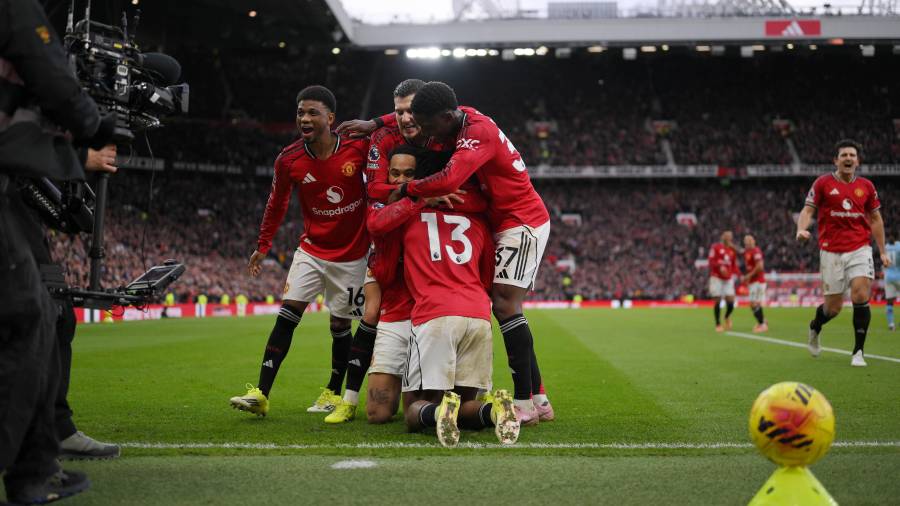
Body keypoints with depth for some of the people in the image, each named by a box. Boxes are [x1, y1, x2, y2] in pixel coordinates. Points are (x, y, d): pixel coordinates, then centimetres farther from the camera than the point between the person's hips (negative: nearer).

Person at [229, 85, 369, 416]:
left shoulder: (359, 147, -16)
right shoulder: (289, 160, -10)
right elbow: (277, 204, 5)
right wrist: (263, 246, 9)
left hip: (351, 254, -1)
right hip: (311, 249, 1)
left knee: (340, 324, 7)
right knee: (287, 314, -10)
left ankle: (334, 393, 26)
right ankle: (260, 394, -11)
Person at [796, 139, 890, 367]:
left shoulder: (866, 186, 8)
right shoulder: (823, 183, 0)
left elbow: (875, 219, 16)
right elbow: (808, 210, -2)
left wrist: (883, 251, 13)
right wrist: (801, 229, -23)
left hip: (860, 249, 2)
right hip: (831, 252, -2)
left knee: (861, 295, -17)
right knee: (833, 307, 2)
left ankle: (859, 351, -5)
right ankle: (814, 328, 37)